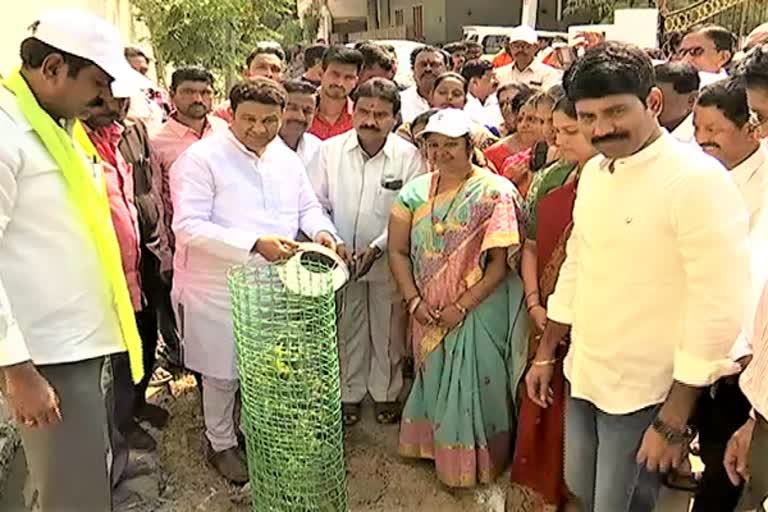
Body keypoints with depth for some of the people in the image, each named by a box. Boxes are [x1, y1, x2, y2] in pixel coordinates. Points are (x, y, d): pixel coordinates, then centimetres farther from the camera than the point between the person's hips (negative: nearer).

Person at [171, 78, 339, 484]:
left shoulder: (287, 158, 6)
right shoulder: (201, 158, -14)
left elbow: (308, 206, 15)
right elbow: (188, 226, -22)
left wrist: (321, 230, -9)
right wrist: (255, 244, -31)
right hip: (219, 289, -5)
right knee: (223, 372, 10)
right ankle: (221, 445, 33)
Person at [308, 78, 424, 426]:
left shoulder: (408, 156, -10)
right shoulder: (330, 150, -5)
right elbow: (317, 204, 0)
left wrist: (377, 248, -18)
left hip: (388, 261, -1)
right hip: (341, 259, 2)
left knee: (388, 332, 14)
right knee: (347, 331, 16)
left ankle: (385, 393, 37)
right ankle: (349, 394, 36)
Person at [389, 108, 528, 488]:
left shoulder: (495, 192, -12)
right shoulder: (416, 190, 2)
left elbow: (501, 262, -15)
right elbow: (398, 250, 1)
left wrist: (461, 307, -17)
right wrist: (414, 301, -10)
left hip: (478, 311, -4)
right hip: (428, 312, 5)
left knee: (473, 384, 7)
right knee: (434, 381, 19)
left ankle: (472, 463, 29)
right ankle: (434, 446, 41)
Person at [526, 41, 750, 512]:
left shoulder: (698, 179, -18)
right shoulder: (594, 171, 4)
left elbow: (719, 309, -19)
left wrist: (674, 421, -16)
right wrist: (546, 353, 16)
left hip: (645, 394, -7)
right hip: (583, 377, 7)